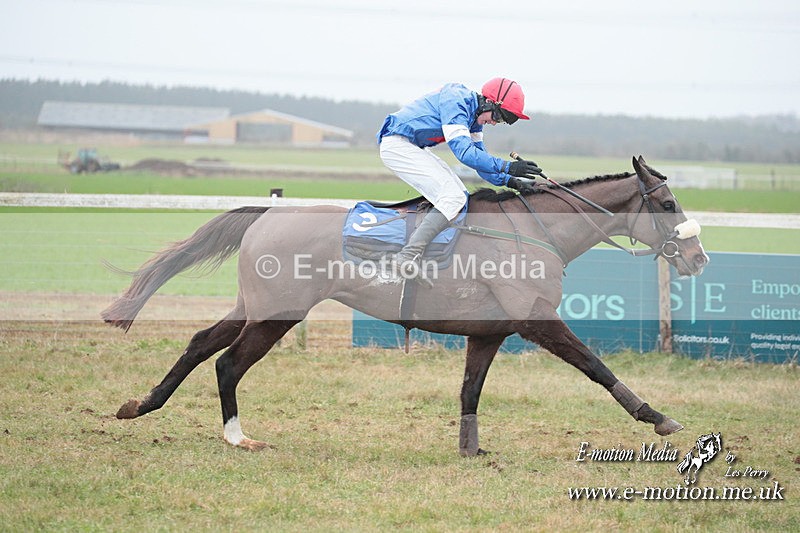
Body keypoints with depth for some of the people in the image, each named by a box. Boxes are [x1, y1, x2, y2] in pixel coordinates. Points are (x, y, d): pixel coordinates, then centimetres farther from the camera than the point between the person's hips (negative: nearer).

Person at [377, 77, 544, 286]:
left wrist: (509, 181, 2)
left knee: (460, 194, 13)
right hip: (397, 145, -11)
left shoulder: (474, 117, 11)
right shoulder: (455, 102, -20)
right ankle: (408, 256, -30)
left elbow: (479, 157, 16)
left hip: (413, 148, 11)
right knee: (454, 198, -20)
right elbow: (464, 151, -28)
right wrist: (507, 167, -34)